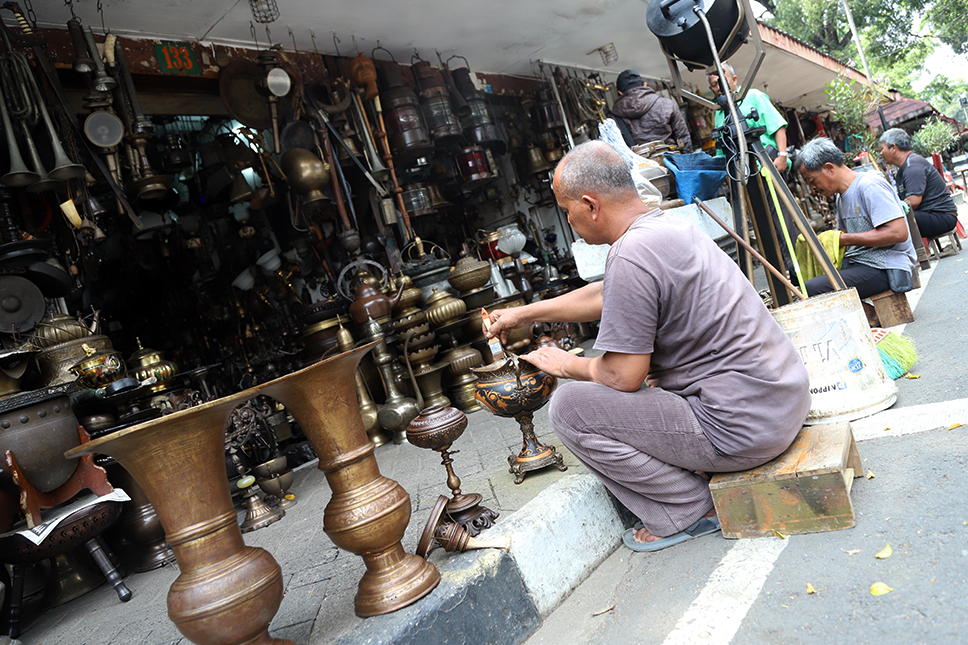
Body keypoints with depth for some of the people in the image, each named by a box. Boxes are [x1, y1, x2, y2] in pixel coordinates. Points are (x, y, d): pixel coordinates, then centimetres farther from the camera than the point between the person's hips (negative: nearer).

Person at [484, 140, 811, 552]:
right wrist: (523, 314, 29)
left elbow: (623, 376, -20)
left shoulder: (631, 255, -22)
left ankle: (690, 511, 4)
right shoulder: (665, 225, 9)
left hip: (743, 428, -10)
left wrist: (567, 365, 1)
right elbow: (603, 295, 22)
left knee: (568, 407, -8)